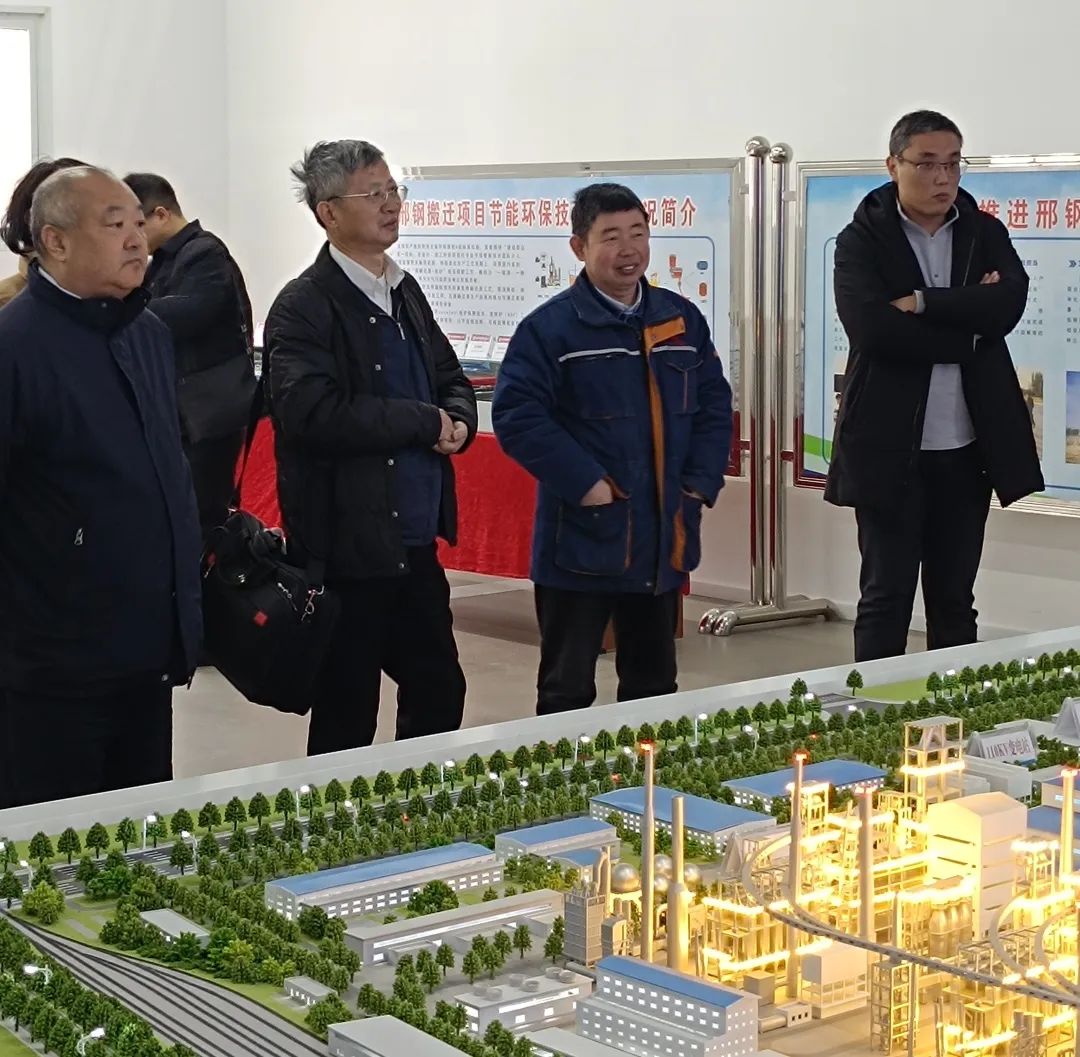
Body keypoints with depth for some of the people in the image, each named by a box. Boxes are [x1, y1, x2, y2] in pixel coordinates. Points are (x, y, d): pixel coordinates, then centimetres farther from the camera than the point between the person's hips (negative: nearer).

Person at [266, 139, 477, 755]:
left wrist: (458, 422, -2)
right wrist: (424, 422, -16)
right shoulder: (303, 308, -12)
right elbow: (313, 413, -25)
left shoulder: (405, 292, 13)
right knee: (347, 714, 4)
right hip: (349, 547, -8)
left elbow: (451, 378, 22)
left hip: (417, 543, 8)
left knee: (440, 691, 14)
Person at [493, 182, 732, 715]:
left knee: (653, 685, 17)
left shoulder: (681, 319, 8)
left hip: (664, 540, 5)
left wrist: (701, 485, 0)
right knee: (567, 690, 3)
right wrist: (585, 483, -19)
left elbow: (714, 405, 13)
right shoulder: (550, 327, -9)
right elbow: (516, 415, -16)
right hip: (582, 539, -5)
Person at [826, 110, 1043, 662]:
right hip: (889, 447, -3)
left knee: (955, 600, 12)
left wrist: (921, 303, -17)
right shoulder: (861, 241, -2)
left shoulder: (986, 234, 8)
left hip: (967, 448, 4)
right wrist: (968, 323, -14)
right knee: (886, 597, 2)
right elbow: (872, 327, -19)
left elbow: (1010, 302, -11)